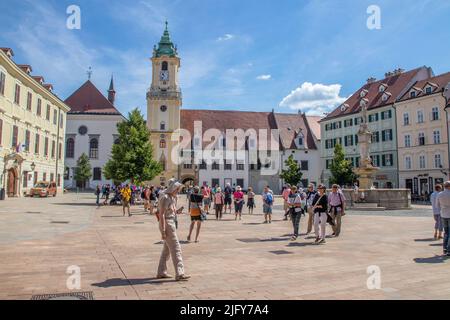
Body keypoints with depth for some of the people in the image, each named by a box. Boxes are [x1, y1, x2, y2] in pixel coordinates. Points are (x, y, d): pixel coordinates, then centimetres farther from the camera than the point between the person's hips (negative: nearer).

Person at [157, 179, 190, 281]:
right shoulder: (165, 197, -16)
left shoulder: (172, 197, 13)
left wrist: (177, 211, -1)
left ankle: (161, 272, 24)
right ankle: (179, 274, -3)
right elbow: (161, 215, -19)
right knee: (176, 249, -7)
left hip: (171, 224, 10)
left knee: (167, 249, 15)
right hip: (167, 224, -10)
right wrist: (163, 231, -21)